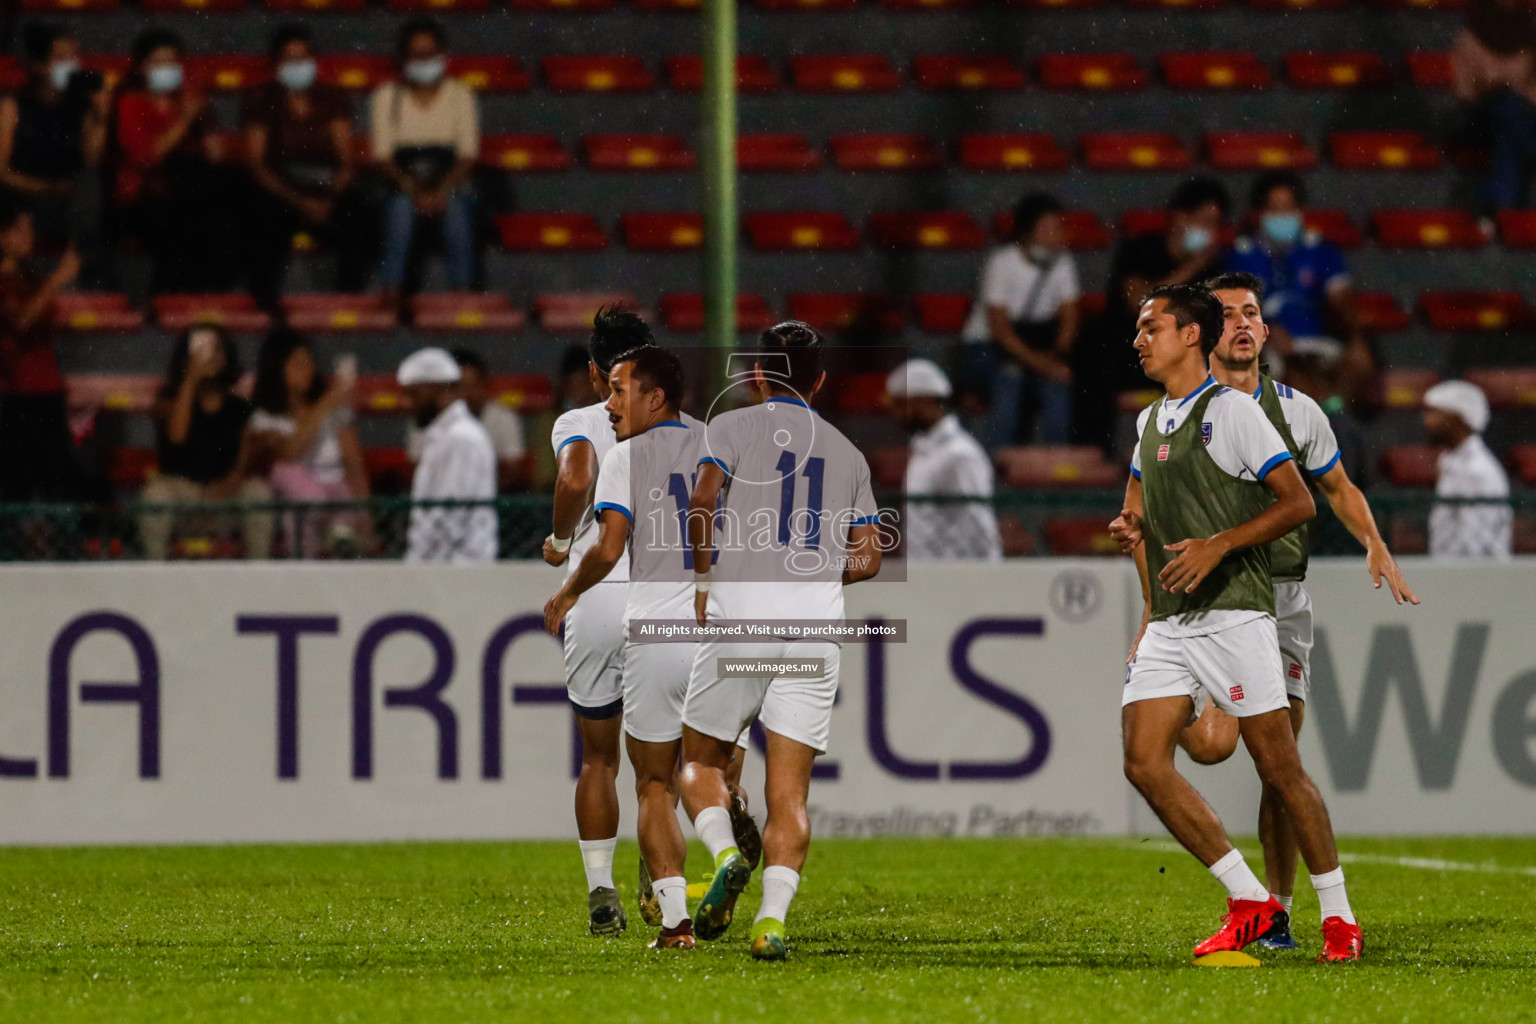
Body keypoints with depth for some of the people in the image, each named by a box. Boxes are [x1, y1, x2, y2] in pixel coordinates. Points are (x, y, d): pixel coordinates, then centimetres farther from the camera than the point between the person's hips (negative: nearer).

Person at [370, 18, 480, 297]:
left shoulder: (459, 94, 5)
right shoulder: (387, 96, 5)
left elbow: (468, 156, -1)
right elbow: (383, 156, -2)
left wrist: (443, 192, -20)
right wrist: (412, 190, -20)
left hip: (448, 186, 0)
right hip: (403, 184, 0)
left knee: (457, 211, -34)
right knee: (400, 208, -35)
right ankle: (392, 299, -36)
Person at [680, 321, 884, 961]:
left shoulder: (733, 427, 6)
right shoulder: (847, 452, 18)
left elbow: (702, 501, -11)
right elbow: (868, 558, 13)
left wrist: (703, 581, 2)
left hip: (740, 618, -3)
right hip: (817, 622, 3)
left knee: (701, 762, 15)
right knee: (789, 790, 1)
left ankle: (725, 855, -13)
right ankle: (772, 919, -16)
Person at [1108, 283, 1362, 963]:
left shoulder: (1230, 409, -5)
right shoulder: (1150, 423, 17)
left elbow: (1298, 502, -9)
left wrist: (1218, 545, -17)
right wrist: (1132, 529, 11)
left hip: (1233, 614, -7)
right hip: (1167, 623, 7)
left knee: (1280, 768, -6)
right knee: (1144, 763, -7)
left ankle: (1338, 916, 6)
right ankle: (1249, 901, 0)